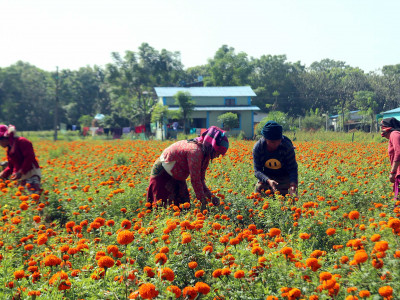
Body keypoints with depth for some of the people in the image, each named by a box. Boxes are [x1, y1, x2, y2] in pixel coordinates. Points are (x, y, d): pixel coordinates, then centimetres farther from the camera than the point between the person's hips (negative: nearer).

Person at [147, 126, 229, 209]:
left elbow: (200, 179, 3)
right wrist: (203, 201, -22)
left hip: (177, 176, 10)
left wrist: (210, 196, -8)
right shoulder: (195, 151, -32)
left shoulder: (205, 155, -2)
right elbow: (195, 180, -29)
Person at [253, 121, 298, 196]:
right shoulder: (257, 147, -23)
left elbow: (292, 169, -20)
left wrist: (293, 184, -41)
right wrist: (268, 180, -41)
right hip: (266, 177, 1)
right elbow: (257, 170, -21)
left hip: (284, 178, -1)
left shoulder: (287, 147, -25)